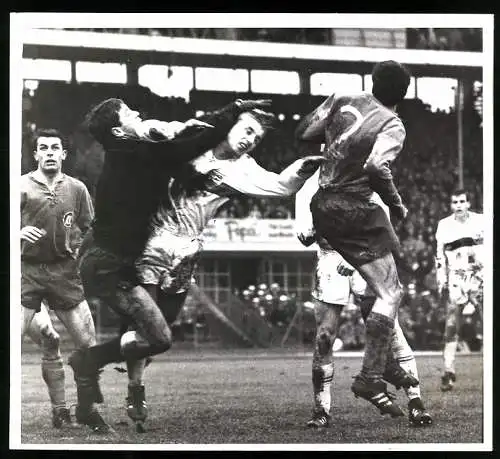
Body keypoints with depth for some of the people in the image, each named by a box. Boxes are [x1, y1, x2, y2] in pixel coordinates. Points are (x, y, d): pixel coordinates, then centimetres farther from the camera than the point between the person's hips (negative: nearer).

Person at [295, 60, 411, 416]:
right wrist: (397, 206, -13)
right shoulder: (392, 125, -12)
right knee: (390, 292, -5)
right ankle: (370, 379, -13)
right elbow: (376, 167, -27)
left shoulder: (342, 100, 5)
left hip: (321, 206, 8)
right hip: (354, 211, -8)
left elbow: (304, 134, 6)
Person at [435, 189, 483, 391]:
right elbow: (440, 255, 12)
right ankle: (448, 371, -6)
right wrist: (441, 281, 5)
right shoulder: (444, 225, 12)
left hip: (480, 276, -1)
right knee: (452, 324, -6)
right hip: (455, 278, 1)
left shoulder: (481, 221, 8)